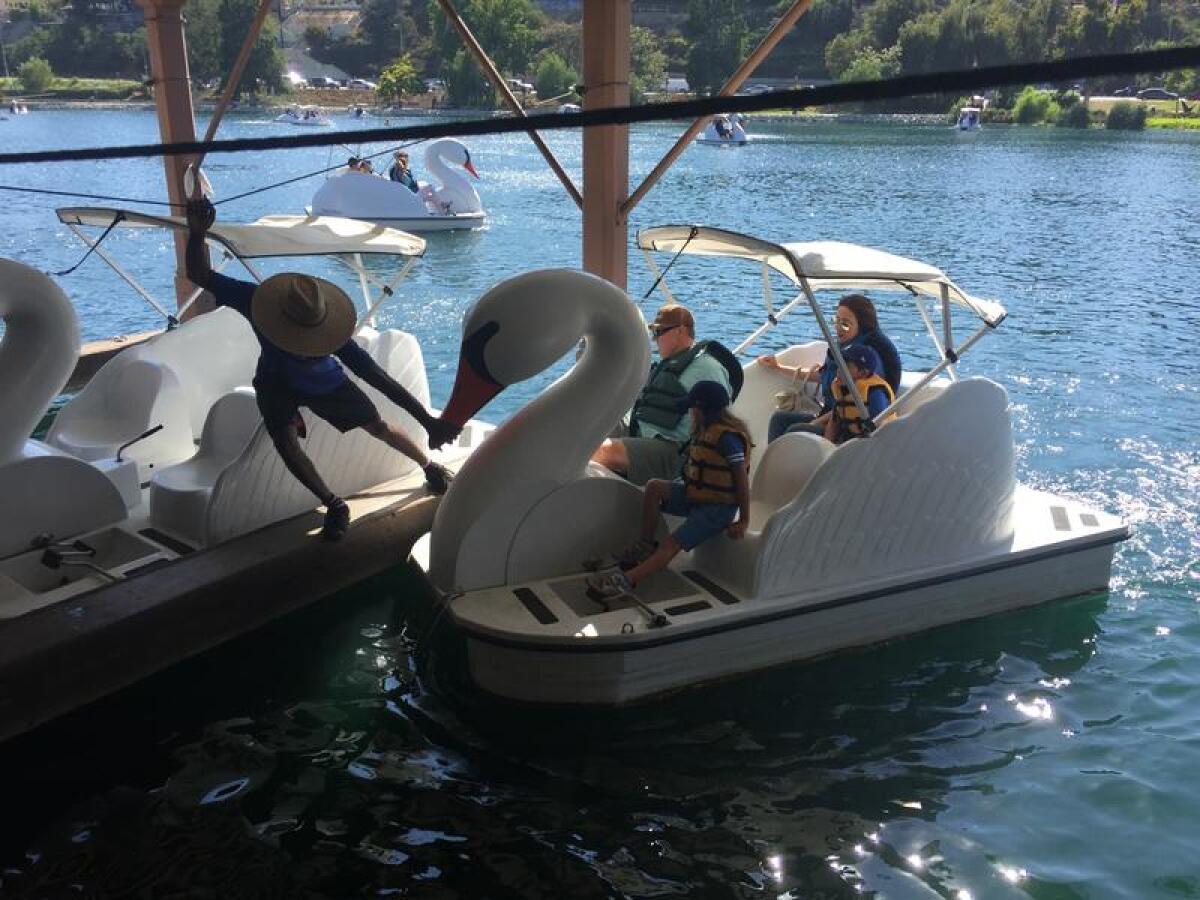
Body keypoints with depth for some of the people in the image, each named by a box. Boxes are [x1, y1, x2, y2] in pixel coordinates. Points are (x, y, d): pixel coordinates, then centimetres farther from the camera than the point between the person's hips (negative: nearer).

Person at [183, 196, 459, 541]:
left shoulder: (333, 336, -40)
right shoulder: (259, 302, -37)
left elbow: (381, 380, -39)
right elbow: (200, 275, -31)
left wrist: (429, 422, -42)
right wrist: (196, 234, -52)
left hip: (325, 383, -1)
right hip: (275, 382, 1)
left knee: (379, 428, 3)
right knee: (285, 441, -26)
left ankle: (430, 466, 32)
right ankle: (334, 506, -10)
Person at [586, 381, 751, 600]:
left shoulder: (727, 436, -21)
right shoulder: (706, 428, 9)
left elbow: (742, 478, -21)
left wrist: (744, 521, -20)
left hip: (719, 508, -9)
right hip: (697, 494, 9)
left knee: (671, 544, -22)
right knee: (654, 487, -10)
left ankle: (624, 581, -35)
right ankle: (645, 547, -3)